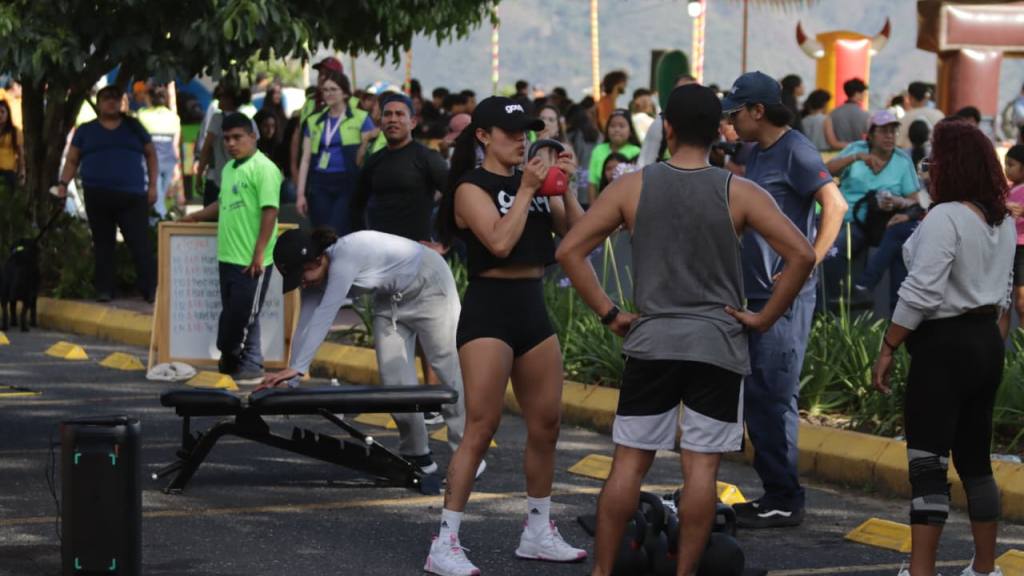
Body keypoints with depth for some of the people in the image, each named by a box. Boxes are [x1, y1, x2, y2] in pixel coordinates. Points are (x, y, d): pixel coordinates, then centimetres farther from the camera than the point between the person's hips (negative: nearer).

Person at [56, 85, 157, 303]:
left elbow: (150, 154, 14)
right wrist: (63, 183, -5)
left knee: (140, 243, -8)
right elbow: (72, 160, 11)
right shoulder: (86, 130, 12)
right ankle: (104, 290, 8)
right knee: (102, 244, 4)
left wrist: (152, 185, 4)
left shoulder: (133, 127, 13)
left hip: (132, 195, -1)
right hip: (98, 196, 1)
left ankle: (150, 289, -8)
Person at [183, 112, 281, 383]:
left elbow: (270, 211, -16)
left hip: (251, 261, -8)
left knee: (244, 316, -4)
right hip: (228, 257, 8)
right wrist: (196, 217, 32)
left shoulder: (263, 168, -11)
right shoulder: (229, 169, 16)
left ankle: (251, 367, 6)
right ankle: (230, 363, 19)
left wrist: (259, 253, -20)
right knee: (230, 315, 11)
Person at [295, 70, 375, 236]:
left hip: (348, 184, -4)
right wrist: (300, 194, 6)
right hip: (320, 184, 4)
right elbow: (305, 159, 13)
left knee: (337, 235, -16)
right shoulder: (313, 122, 15)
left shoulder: (360, 119, 4)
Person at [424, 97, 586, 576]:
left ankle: (539, 534, 24)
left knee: (546, 424, 11)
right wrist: (526, 190, -15)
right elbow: (500, 242, -21)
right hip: (489, 308, -7)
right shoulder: (472, 188, -5)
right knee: (481, 428, -11)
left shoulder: (534, 181, 11)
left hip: (533, 308, 7)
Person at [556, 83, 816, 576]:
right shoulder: (739, 193, -3)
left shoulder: (633, 187, 1)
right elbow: (802, 254, -10)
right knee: (701, 466, 3)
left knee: (629, 461, 8)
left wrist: (608, 313, 4)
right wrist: (764, 317, -1)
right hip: (719, 347, -1)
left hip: (651, 342, 1)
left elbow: (569, 251, -1)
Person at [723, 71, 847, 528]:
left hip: (784, 298, -10)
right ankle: (773, 494, 21)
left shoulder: (795, 151, -12)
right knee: (755, 396, 13)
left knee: (774, 397, -7)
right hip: (754, 294, 10)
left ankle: (785, 502, 0)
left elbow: (835, 204, -21)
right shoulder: (757, 153, 16)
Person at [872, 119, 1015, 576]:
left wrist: (887, 349, -16)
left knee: (927, 463, -8)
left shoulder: (945, 218, -18)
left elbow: (921, 294, -22)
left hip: (944, 347, -9)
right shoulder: (1002, 221, 10)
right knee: (975, 460, 16)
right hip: (987, 343, 9)